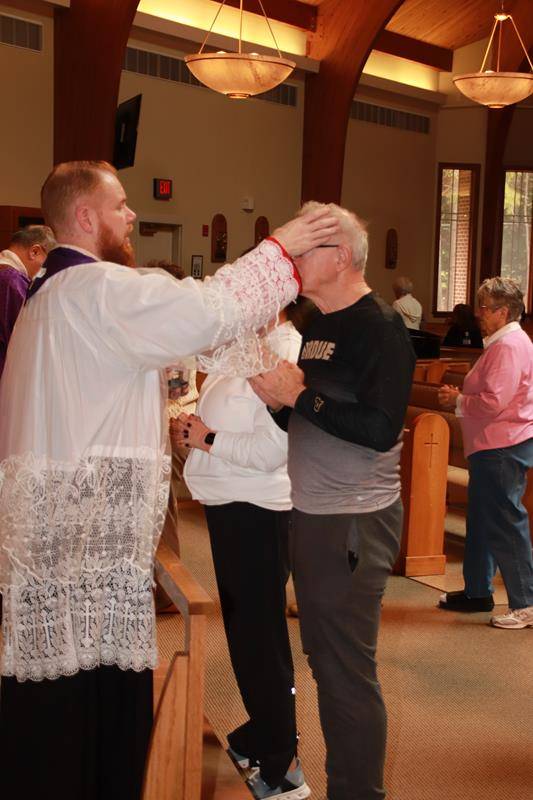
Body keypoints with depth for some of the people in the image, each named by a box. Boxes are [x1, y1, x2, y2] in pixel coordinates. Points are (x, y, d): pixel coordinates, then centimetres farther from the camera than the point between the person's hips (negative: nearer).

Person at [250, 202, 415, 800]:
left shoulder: (379, 328, -13)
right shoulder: (317, 328, 14)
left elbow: (380, 429, -23)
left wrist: (299, 395, -18)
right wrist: (276, 398, -4)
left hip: (354, 522, -9)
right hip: (309, 515, 9)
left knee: (347, 671, 0)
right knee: (324, 659, 17)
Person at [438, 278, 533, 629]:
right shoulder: (505, 342, 17)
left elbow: (493, 402, -25)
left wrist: (458, 400, -10)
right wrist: (460, 398, 8)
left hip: (503, 450, -11)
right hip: (494, 446, 11)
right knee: (482, 519, 17)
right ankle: (477, 591, 27)